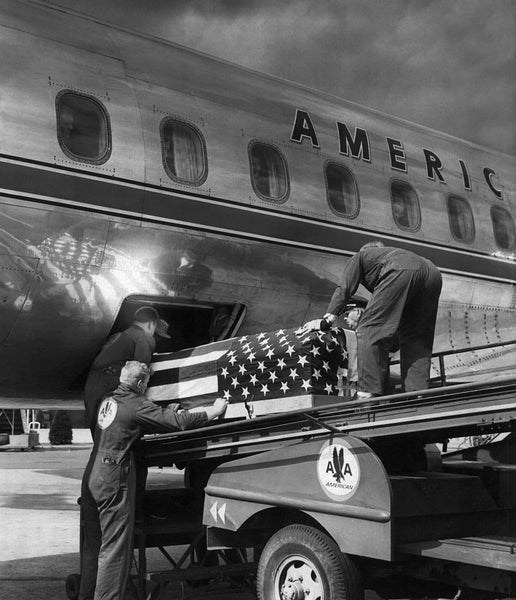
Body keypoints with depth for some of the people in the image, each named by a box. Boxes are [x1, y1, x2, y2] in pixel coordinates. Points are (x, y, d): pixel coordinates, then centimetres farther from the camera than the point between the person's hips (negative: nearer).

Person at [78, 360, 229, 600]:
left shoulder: (108, 400, 12)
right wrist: (216, 410, 0)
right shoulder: (136, 405, -11)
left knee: (92, 546, 16)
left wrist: (167, 412, 17)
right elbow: (179, 422, -11)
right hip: (113, 482, -8)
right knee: (113, 549, -2)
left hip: (91, 478, 8)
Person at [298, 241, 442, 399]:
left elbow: (345, 289, 14)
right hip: (432, 273, 7)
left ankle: (368, 393, -15)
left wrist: (327, 320, 7)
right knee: (417, 341, 14)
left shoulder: (360, 256, 32)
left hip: (401, 273, -7)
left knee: (369, 331, -5)